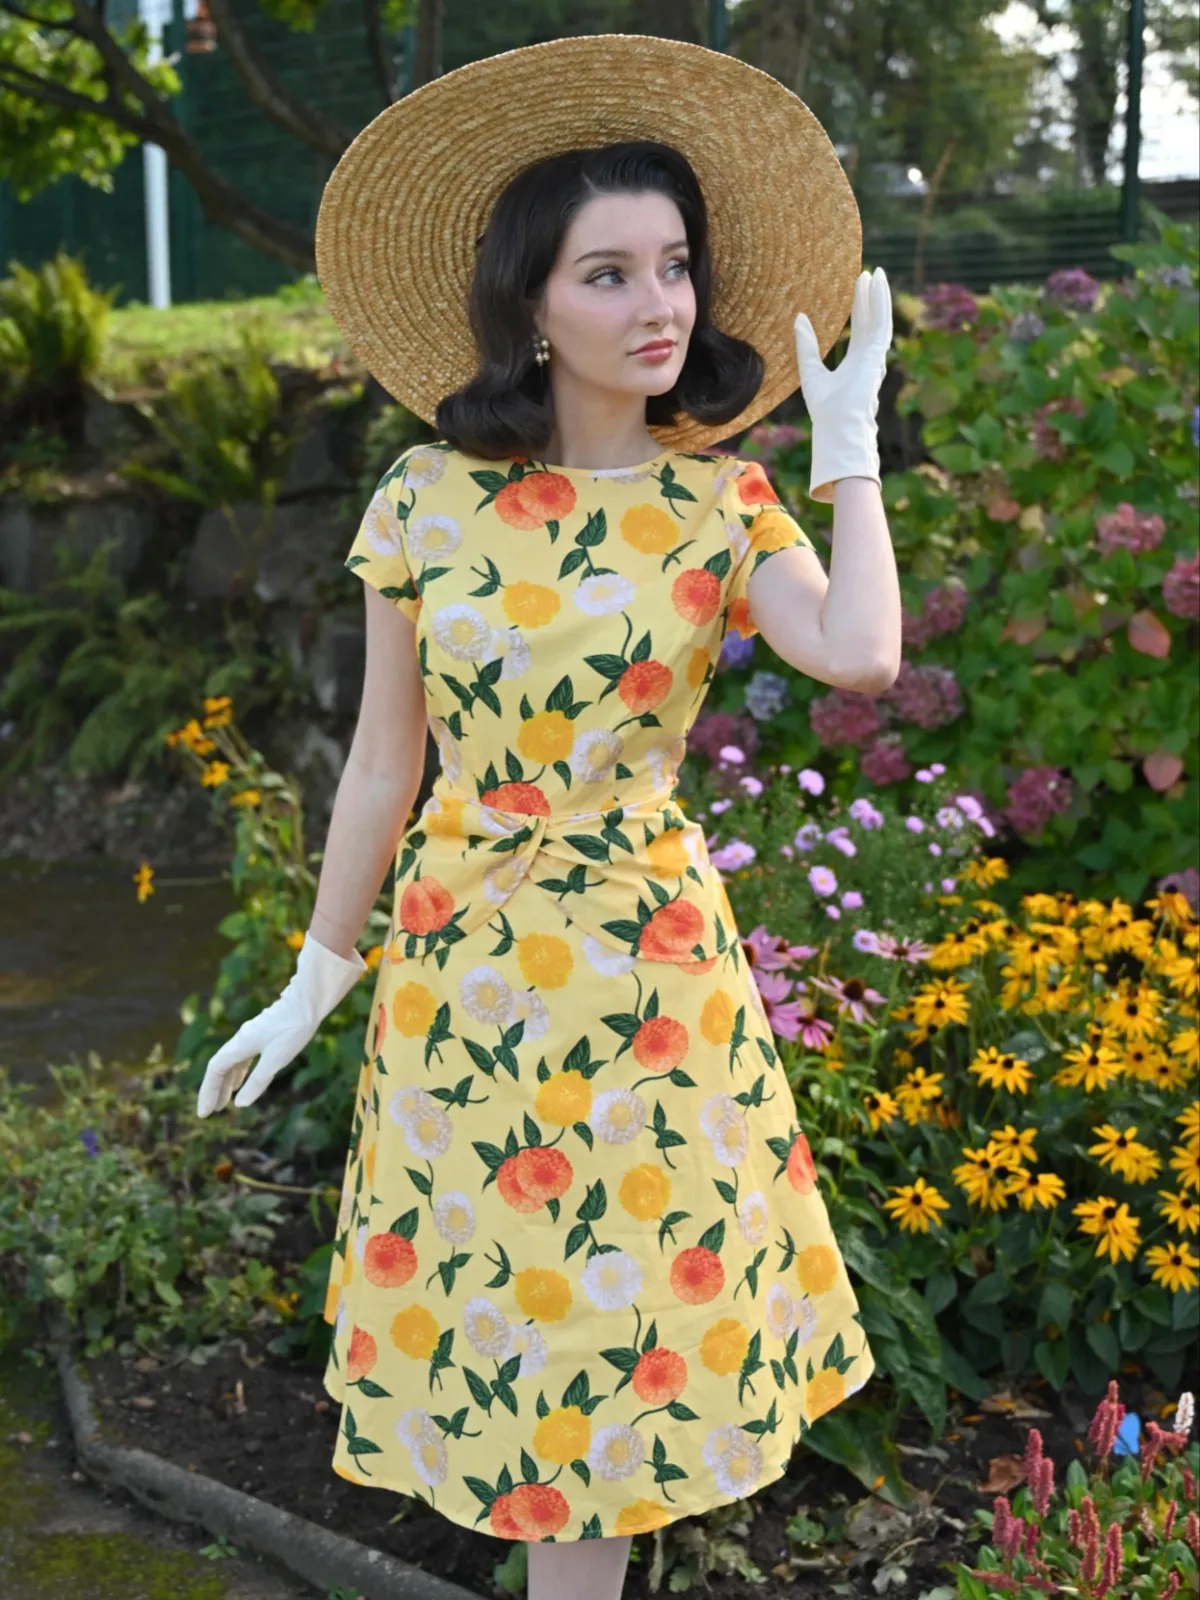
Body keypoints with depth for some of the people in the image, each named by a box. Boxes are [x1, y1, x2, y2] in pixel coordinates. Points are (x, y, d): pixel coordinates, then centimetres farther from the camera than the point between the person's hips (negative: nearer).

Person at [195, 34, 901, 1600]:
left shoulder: (721, 507, -4)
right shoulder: (427, 500, -5)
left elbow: (862, 657, -24)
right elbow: (382, 763, 2)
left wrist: (851, 443, -12)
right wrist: (312, 984, 7)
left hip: (647, 961, 0)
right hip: (463, 956, 1)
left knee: (606, 1305, 11)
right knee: (502, 1301, 11)